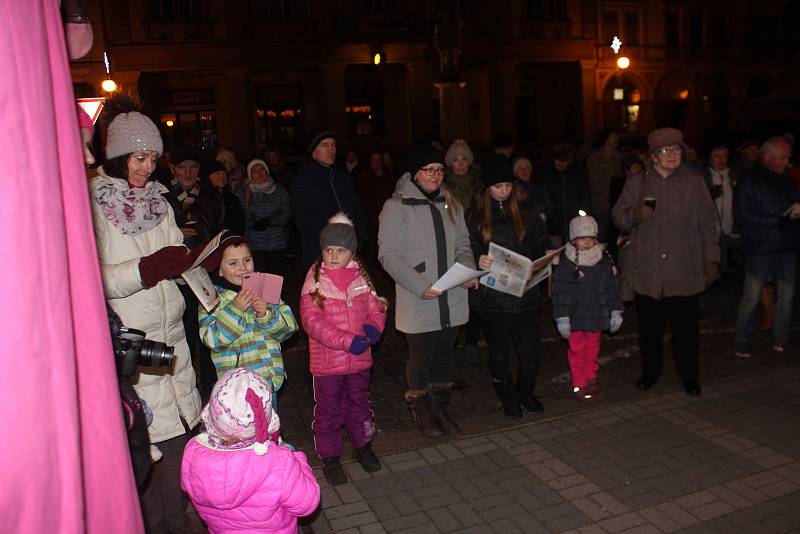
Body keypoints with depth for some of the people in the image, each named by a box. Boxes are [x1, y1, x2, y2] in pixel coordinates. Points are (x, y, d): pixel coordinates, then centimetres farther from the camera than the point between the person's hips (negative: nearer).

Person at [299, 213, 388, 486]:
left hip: (359, 358, 4)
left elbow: (375, 308, 7)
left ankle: (362, 446, 43)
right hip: (327, 361, -4)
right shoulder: (314, 281, -13)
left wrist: (373, 326, -17)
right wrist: (347, 341, -26)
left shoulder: (361, 276, -1)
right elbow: (311, 321, -19)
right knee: (329, 411, 10)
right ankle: (330, 458, 30)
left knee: (360, 405, 21)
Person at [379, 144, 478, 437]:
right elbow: (388, 254, -13)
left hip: (451, 299, 5)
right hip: (417, 302, -5)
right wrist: (420, 286, -21)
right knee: (421, 356, 8)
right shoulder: (397, 206, -9)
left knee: (444, 354, 16)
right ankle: (422, 411, 29)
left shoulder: (450, 204, 9)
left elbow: (462, 245, 15)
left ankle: (441, 407, 35)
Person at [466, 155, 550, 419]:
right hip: (492, 296, -2)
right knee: (499, 353, 11)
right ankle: (508, 398, 33)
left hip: (526, 293, 2)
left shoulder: (527, 211, 5)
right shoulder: (475, 216, -1)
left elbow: (541, 244, 10)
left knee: (531, 350, 5)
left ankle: (526, 393, 32)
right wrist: (478, 261, -23)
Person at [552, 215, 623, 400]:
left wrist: (616, 311, 8)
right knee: (577, 350, 3)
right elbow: (560, 292, -9)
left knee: (593, 350, 16)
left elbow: (611, 287, 9)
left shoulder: (604, 260, 1)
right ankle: (579, 384, 16)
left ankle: (591, 379, 32)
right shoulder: (566, 263, -10)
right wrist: (562, 318, -12)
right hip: (575, 317, -3)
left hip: (596, 314, 3)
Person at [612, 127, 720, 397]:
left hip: (685, 272, 0)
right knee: (649, 328, 9)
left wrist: (711, 260, 5)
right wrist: (636, 214, -14)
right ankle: (650, 372, 27)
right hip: (648, 271, 1)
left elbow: (708, 225, 8)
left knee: (686, 328, 6)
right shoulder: (636, 183, 7)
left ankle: (689, 376, 23)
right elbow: (618, 218, 7)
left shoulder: (694, 182, 7)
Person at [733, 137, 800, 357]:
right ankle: (742, 342, 10)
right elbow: (741, 215, -11)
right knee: (751, 297, -2)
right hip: (761, 248, -6)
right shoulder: (749, 181, -3)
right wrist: (778, 221, -14)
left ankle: (780, 339, 22)